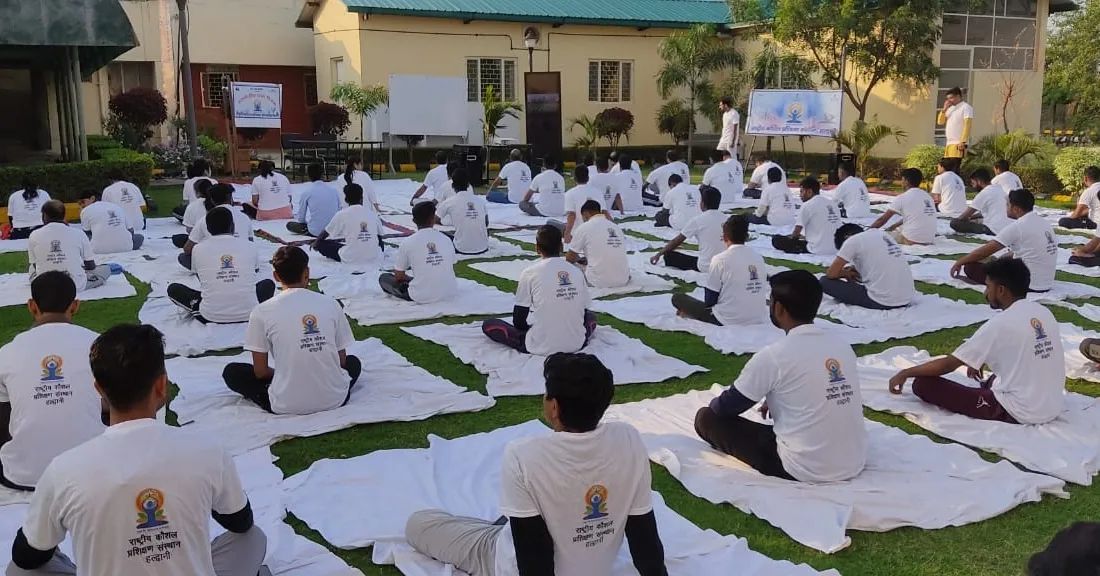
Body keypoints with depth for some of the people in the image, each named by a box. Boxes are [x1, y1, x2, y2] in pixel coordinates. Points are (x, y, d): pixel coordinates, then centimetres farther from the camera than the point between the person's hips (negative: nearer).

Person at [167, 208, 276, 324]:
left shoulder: (198, 249, 1)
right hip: (248, 314, 0)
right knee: (268, 284, 30)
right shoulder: (249, 246, 2)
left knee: (173, 289, 23)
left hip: (211, 315, 0)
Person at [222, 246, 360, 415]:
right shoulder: (331, 304, -1)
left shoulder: (262, 312, -5)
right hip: (335, 400, 2)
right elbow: (341, 361, 7)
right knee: (353, 363, 34)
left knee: (231, 372, 20)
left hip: (287, 406, -1)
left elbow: (260, 371, 0)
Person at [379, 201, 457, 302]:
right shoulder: (446, 239, 0)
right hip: (449, 293, 4)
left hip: (422, 297, -3)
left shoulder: (407, 243, -9)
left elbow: (399, 276, 0)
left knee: (384, 278, 17)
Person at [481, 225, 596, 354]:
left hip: (542, 347, -3)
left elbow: (518, 320, -2)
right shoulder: (577, 272, 2)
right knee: (591, 316, 35)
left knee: (488, 324, 10)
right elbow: (583, 313, 11)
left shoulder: (530, 272, -7)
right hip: (577, 345, 3)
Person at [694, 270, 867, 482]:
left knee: (707, 417, 5)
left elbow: (726, 407, -2)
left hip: (805, 471, -7)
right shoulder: (843, 346, 3)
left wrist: (716, 403, 20)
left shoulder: (773, 355, -14)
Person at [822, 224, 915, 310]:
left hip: (883, 302, -8)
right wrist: (856, 270, 22)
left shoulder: (852, 241, -5)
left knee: (825, 282, 3)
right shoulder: (881, 233, 16)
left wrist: (846, 274, 17)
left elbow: (831, 274, -2)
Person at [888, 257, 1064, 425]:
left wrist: (905, 373, 2)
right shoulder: (1044, 312, 4)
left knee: (923, 383, -9)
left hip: (1020, 413, -8)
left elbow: (948, 364, -10)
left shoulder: (999, 324, -16)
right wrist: (983, 361, 31)